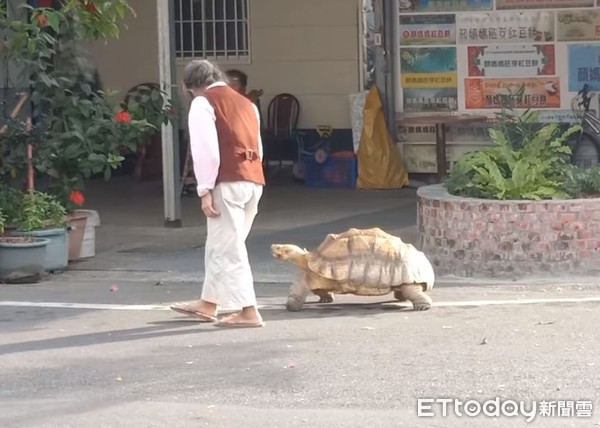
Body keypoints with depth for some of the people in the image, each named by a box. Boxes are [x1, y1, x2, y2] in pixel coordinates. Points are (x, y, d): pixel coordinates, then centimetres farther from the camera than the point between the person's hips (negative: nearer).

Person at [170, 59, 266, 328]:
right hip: (254, 180, 8)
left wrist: (205, 190, -11)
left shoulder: (203, 103, -2)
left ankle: (249, 312, -5)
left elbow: (206, 150, -12)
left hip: (228, 182, -8)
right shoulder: (245, 102, 21)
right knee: (221, 245, 18)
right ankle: (209, 303, 27)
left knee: (227, 248, -2)